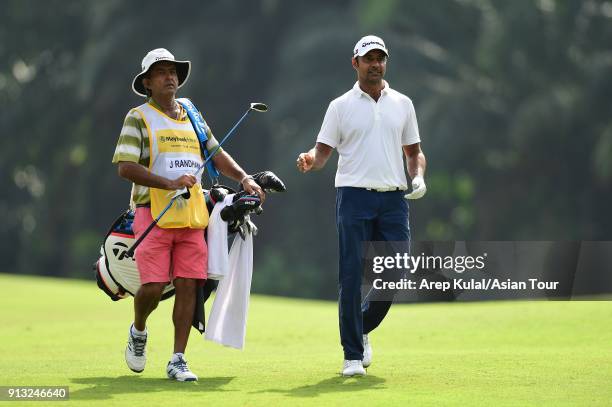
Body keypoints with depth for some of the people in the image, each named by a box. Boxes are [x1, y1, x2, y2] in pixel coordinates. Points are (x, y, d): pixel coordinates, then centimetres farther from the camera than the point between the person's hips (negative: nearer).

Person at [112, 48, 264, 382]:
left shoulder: (191, 117, 19)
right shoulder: (138, 118, 0)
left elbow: (216, 155, 23)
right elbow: (126, 167, -10)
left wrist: (244, 178, 6)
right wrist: (170, 183, -20)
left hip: (192, 216, 5)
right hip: (154, 214, -5)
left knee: (187, 285, -3)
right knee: (152, 287, -10)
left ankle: (178, 361, 2)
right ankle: (138, 332, 21)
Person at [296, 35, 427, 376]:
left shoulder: (403, 104, 14)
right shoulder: (341, 106, 6)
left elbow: (414, 151, 18)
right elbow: (324, 150, 3)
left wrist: (418, 177, -1)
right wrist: (310, 160, -20)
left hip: (394, 198, 3)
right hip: (354, 196, -3)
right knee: (351, 278, -6)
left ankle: (362, 329, 24)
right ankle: (353, 355, 0)